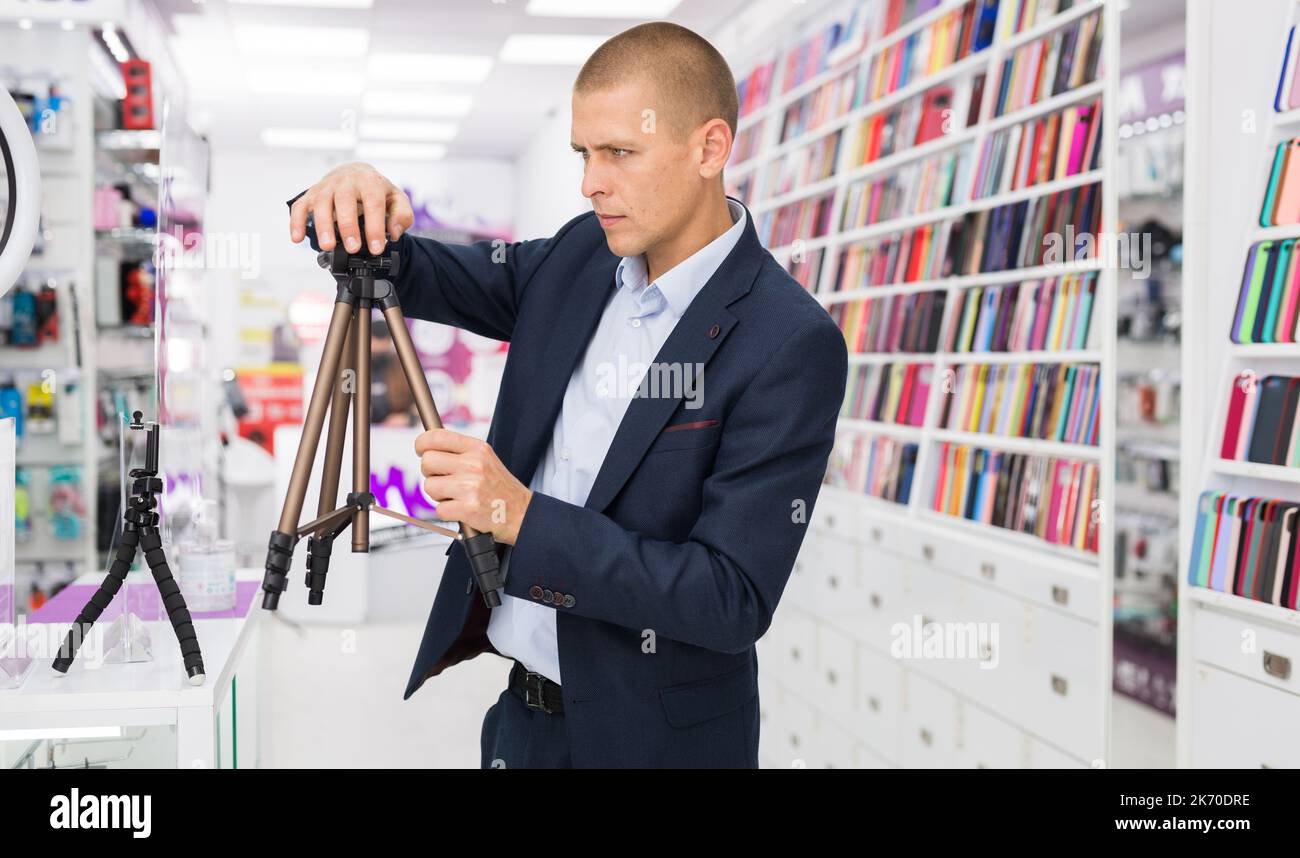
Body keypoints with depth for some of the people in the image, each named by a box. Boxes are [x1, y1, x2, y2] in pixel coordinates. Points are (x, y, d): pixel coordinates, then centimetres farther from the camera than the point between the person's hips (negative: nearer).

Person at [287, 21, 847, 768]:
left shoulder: (790, 345, -21)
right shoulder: (579, 257, -1)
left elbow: (736, 602, -24)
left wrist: (523, 516, -31)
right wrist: (357, 204, -15)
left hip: (648, 735, -6)